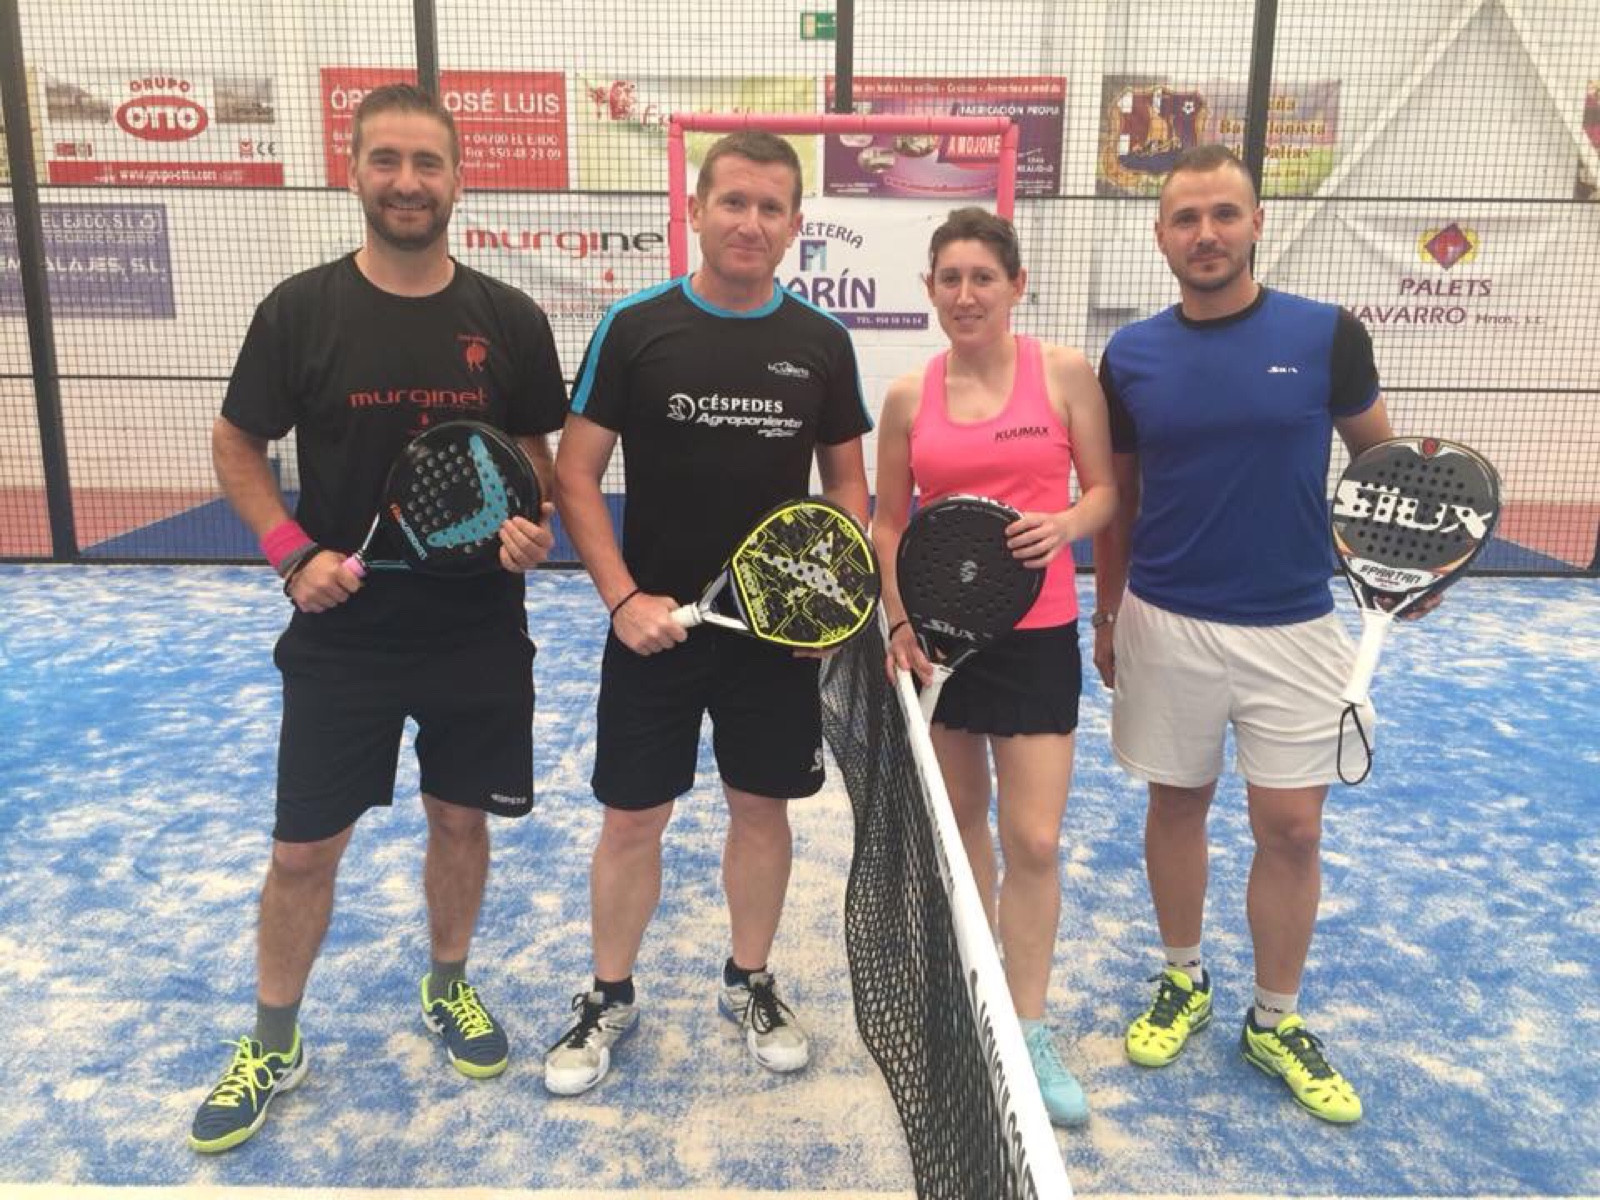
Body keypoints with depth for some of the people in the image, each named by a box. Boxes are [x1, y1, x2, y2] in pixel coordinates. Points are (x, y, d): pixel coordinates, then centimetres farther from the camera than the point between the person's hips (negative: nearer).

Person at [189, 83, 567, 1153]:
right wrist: (294, 552, -11)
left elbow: (536, 452, 9)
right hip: (341, 637, -1)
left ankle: (449, 987, 41)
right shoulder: (301, 310, -6)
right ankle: (274, 1046, 30)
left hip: (480, 636, 1)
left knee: (461, 820, 15)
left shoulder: (510, 320, -2)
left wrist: (531, 523, -12)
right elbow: (237, 445, 3)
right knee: (305, 849, 8)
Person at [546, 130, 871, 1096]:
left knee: (764, 809, 13)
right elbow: (576, 475, -4)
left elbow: (847, 479, 9)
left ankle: (751, 984, 35)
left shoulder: (823, 343, 1)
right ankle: (610, 999, 30)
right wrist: (623, 597, -14)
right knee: (632, 820, 8)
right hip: (656, 625, -2)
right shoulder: (636, 326, -5)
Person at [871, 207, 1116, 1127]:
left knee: (1035, 840, -2)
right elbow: (888, 523, 7)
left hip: (1036, 634, -2)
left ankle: (1030, 1034, 16)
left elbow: (1104, 490, 2)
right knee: (959, 816, 15)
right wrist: (898, 619, -4)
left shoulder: (1066, 374, -3)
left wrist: (1065, 525, -19)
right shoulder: (909, 396, 2)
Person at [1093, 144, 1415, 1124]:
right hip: (1166, 625, 1)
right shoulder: (1130, 356, 0)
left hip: (1294, 629, -1)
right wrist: (1107, 615, 11)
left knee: (1292, 829, 4)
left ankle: (1277, 1022, 24)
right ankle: (1184, 981, 33)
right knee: (1176, 804, 13)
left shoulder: (1328, 335, -4)